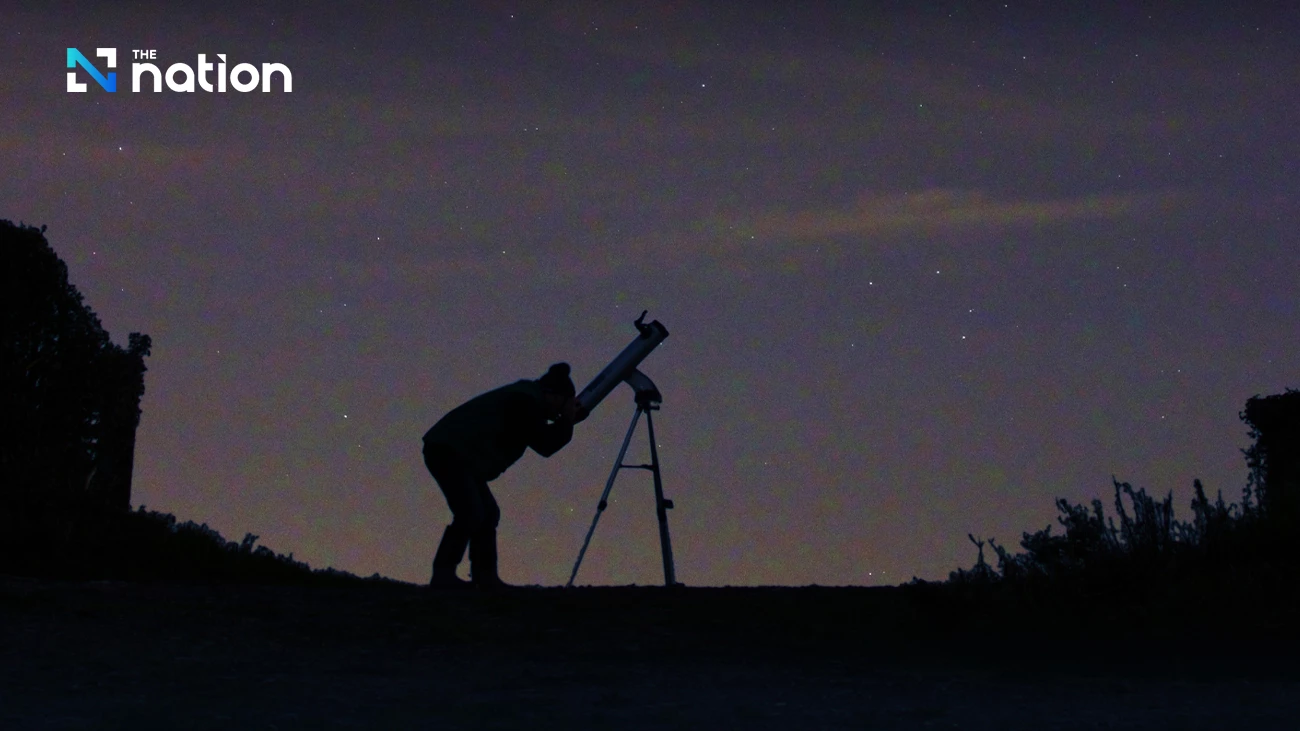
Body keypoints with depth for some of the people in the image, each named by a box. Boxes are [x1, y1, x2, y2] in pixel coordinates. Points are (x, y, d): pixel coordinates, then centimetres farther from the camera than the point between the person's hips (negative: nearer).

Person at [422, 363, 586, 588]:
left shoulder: (527, 399, 17)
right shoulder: (526, 402, -15)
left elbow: (541, 439, 25)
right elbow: (544, 445, -14)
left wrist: (568, 420, 17)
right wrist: (567, 421, -2)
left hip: (454, 452, 11)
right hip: (448, 451, -11)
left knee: (488, 513, 10)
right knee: (471, 514, -18)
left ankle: (485, 575, 9)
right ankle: (443, 574, -17)